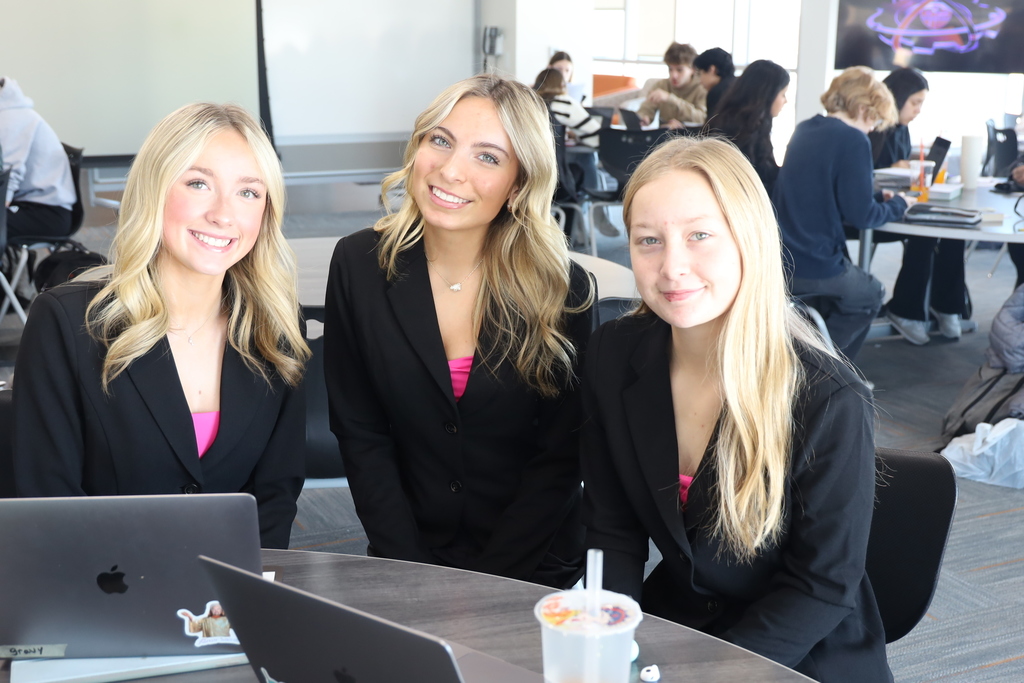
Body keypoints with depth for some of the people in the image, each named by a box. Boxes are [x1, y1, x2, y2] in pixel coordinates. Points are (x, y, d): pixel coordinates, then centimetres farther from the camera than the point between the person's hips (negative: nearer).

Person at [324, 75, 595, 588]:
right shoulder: (360, 264, -4)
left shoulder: (565, 290, -8)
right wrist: (415, 576, -9)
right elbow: (360, 435, -1)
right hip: (407, 563, 1)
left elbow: (560, 457, -4)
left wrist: (483, 585, -11)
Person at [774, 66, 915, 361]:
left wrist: (879, 198, 19)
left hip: (778, 257, 7)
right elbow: (860, 216, -13)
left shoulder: (805, 129, 10)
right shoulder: (853, 141, -14)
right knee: (871, 294, 25)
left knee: (859, 286, 33)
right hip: (814, 267, -7)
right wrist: (898, 205, 6)